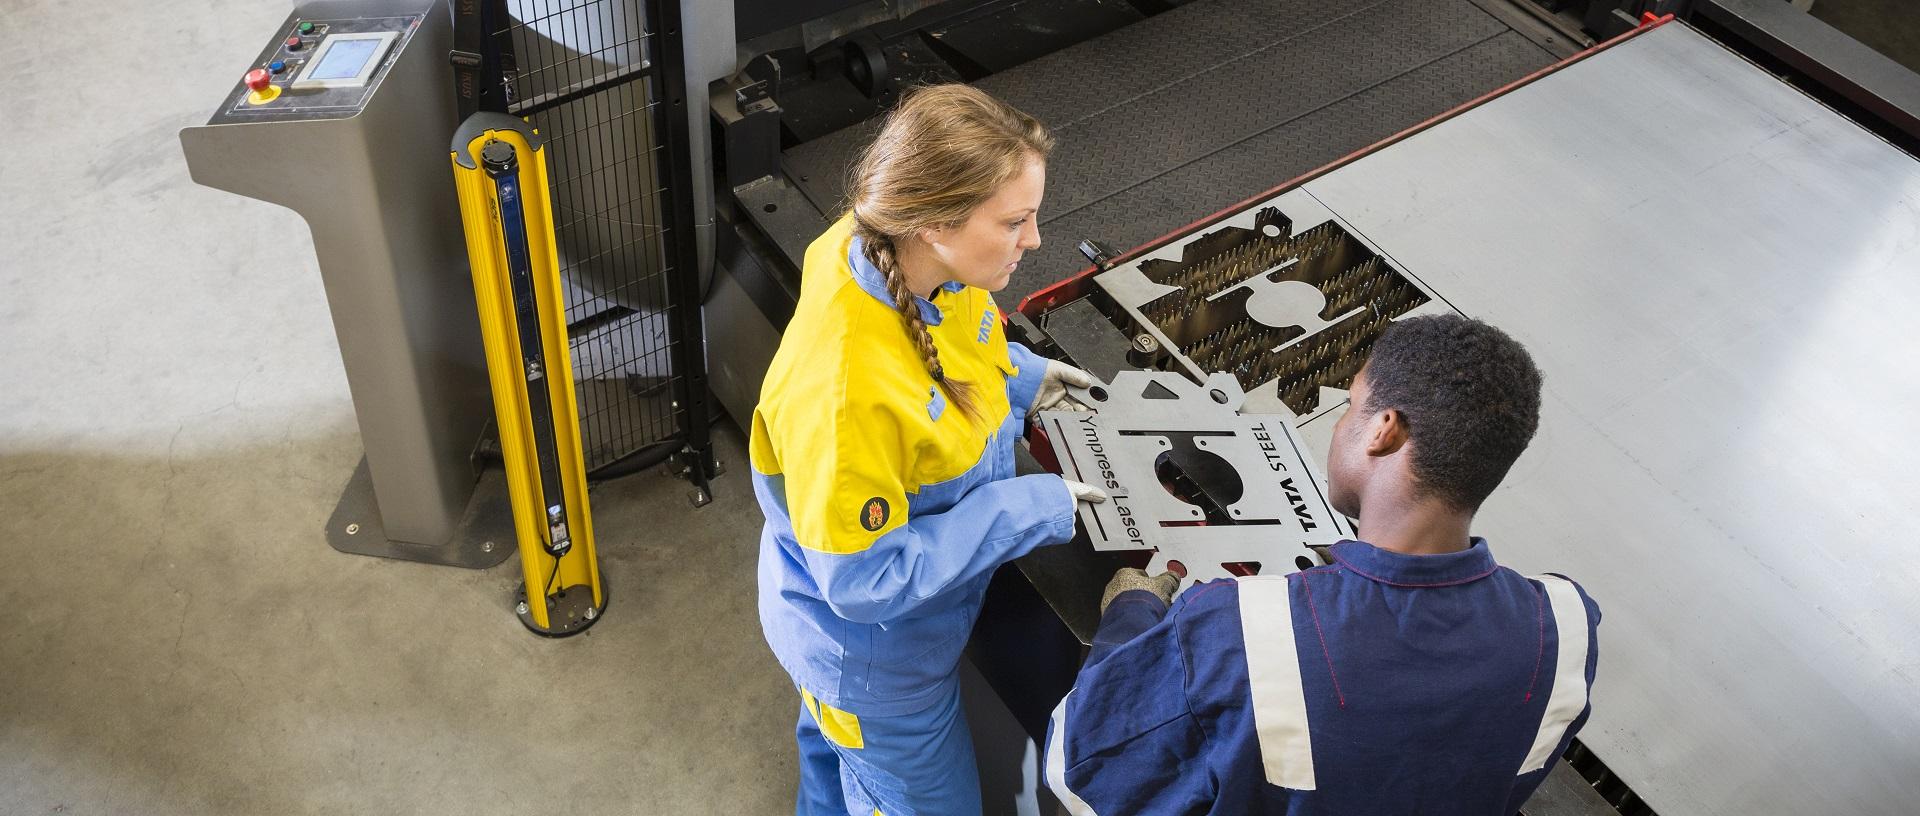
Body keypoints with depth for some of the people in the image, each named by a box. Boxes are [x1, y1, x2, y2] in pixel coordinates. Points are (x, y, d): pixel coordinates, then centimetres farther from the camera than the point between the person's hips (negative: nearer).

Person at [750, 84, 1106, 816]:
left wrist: (1018, 375, -6)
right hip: (869, 651, -7)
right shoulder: (843, 394, -44)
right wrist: (1027, 510, -29)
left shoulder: (907, 256, -20)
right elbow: (865, 578, -32)